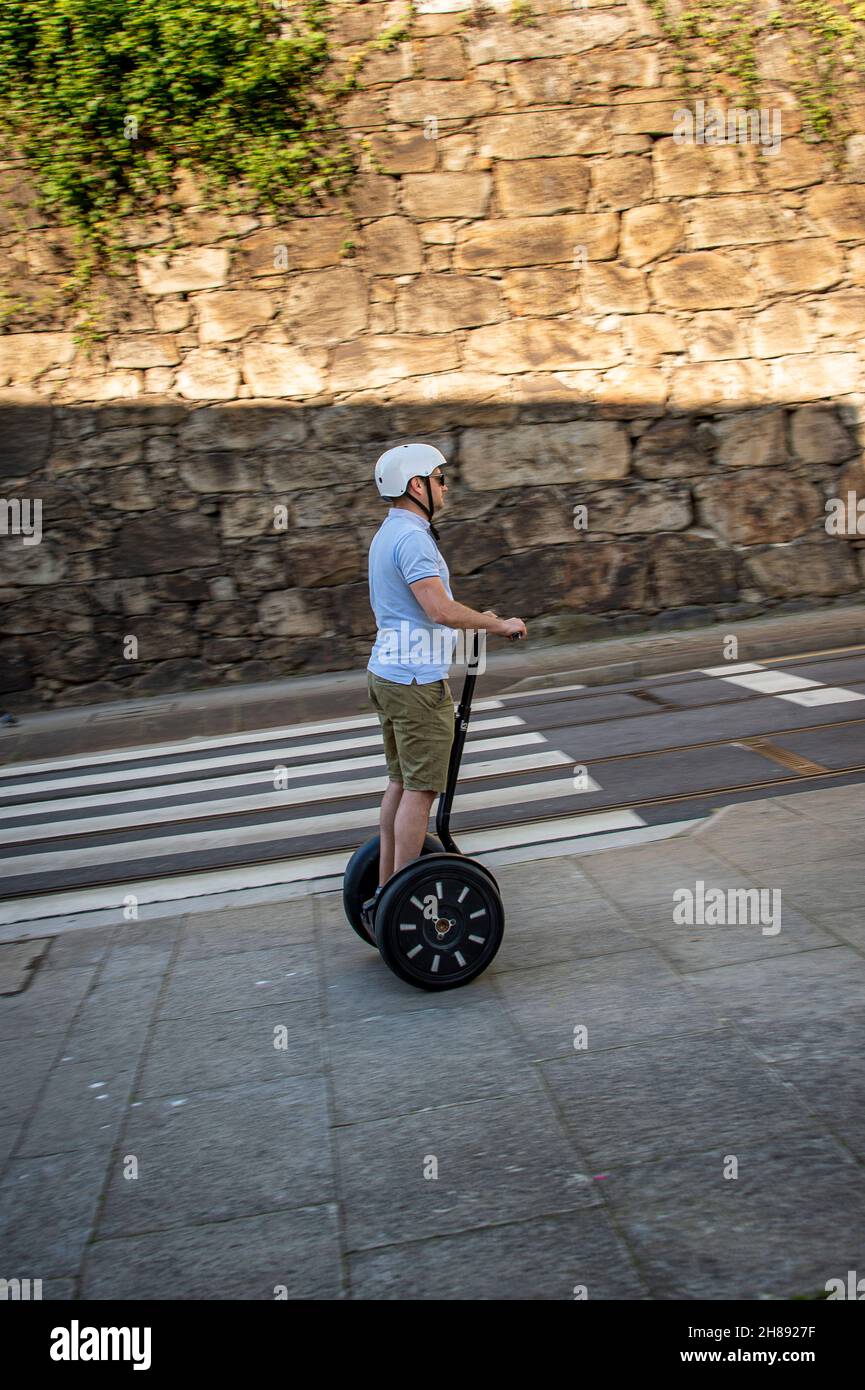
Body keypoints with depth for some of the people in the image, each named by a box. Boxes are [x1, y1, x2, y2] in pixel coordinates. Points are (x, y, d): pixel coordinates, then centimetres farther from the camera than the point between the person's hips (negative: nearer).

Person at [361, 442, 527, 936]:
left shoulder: (388, 534, 17)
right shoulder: (412, 537, -16)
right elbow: (442, 609, -26)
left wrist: (478, 619, 25)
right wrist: (498, 624, -13)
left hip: (389, 671, 11)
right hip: (418, 678, -11)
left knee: (402, 784, 15)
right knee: (421, 789, -6)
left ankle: (385, 895, 20)